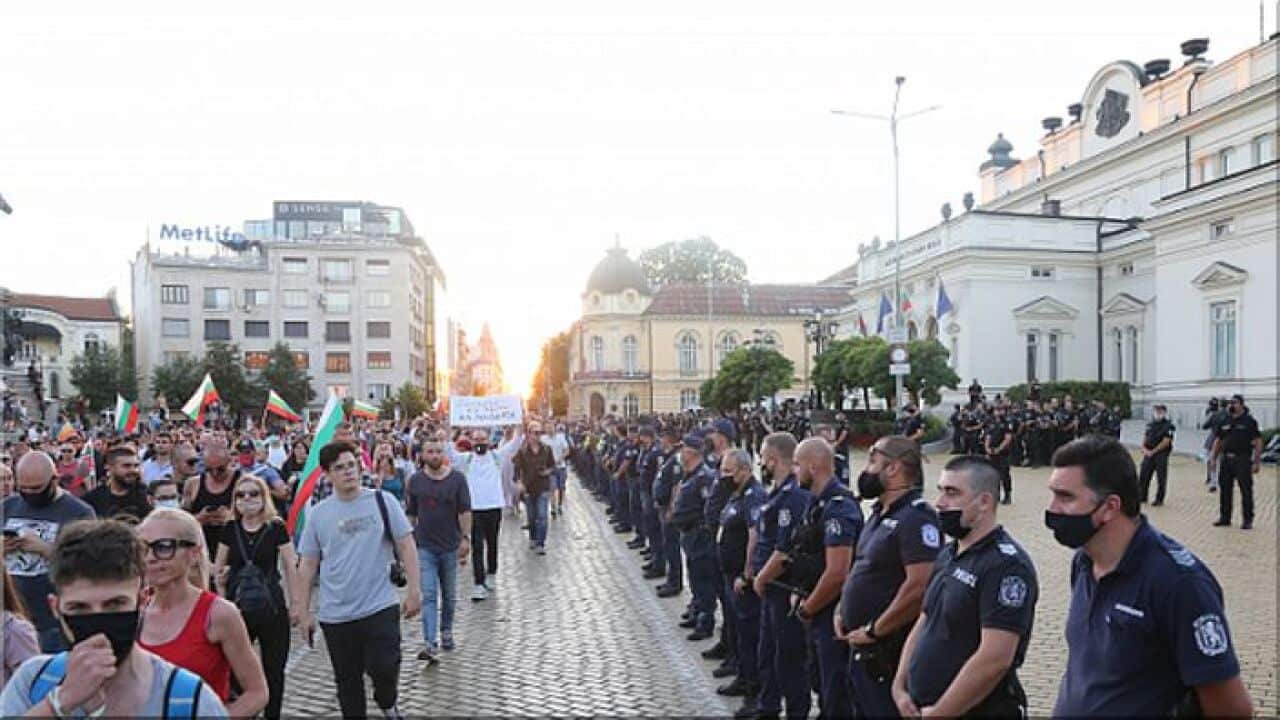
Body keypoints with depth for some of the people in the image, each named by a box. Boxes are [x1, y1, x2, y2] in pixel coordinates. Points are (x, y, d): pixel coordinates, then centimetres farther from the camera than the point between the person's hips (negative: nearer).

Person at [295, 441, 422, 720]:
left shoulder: (382, 501, -3)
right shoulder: (318, 513, 1)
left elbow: (406, 546, -2)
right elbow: (307, 566, 6)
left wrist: (414, 590, -8)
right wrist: (303, 612, 5)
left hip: (380, 608, -2)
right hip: (336, 616, 2)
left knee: (384, 668, -6)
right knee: (347, 681, 11)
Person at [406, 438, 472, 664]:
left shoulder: (457, 479, -3)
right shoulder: (415, 480, 2)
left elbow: (465, 511, -6)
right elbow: (411, 514, 8)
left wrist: (466, 538, -13)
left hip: (450, 546, 0)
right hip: (425, 547, 0)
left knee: (449, 595, 13)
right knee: (429, 596, -9)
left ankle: (446, 631, 34)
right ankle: (429, 644, -13)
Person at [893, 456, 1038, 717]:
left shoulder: (1007, 564, -19)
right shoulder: (947, 556, 8)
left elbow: (995, 659, -25)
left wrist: (935, 713, -19)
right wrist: (900, 687, 1)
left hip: (980, 711, -7)